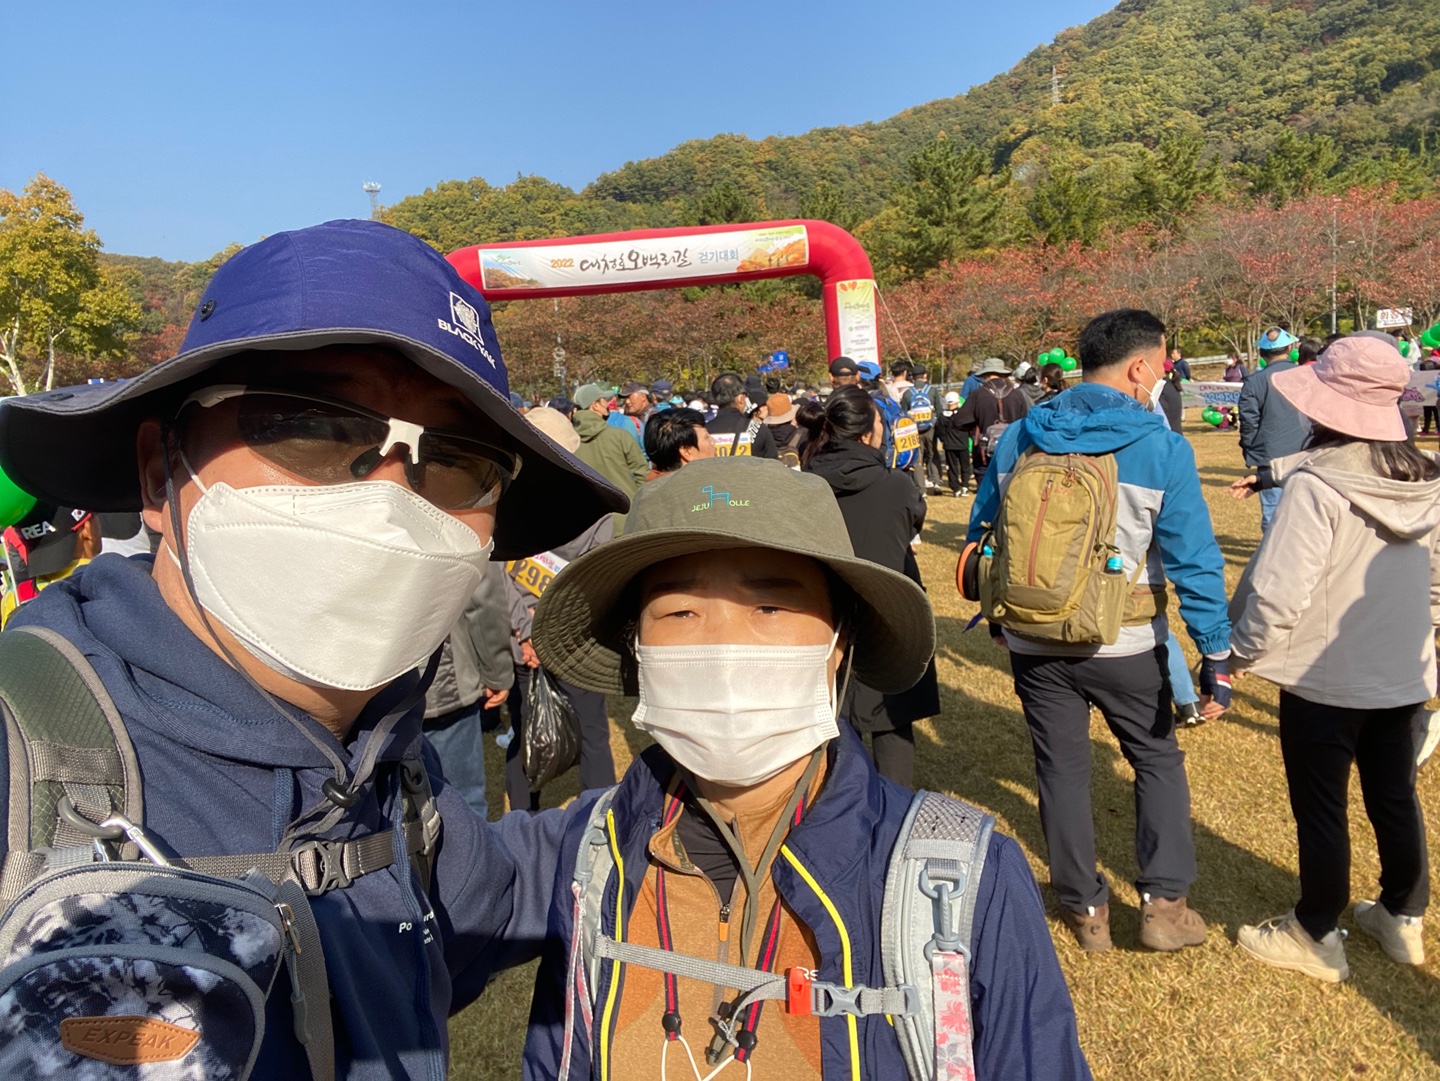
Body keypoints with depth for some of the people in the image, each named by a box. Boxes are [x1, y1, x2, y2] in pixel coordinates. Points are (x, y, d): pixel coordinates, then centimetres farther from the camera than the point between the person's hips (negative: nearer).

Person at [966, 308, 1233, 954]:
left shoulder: (1018, 440, -1)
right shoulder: (1161, 449, -12)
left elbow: (982, 532, 7)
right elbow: (1194, 558, -12)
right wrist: (1215, 655, -6)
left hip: (1032, 642, 3)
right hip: (1123, 644, -2)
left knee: (1061, 769, 14)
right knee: (1158, 761, 20)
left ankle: (1085, 908, 27)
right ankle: (1164, 902, 24)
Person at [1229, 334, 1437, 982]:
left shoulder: (1316, 485, -24)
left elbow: (1279, 594, -28)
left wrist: (1241, 654, -13)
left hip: (1324, 679, -6)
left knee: (1320, 809, 10)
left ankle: (1316, 936, 27)